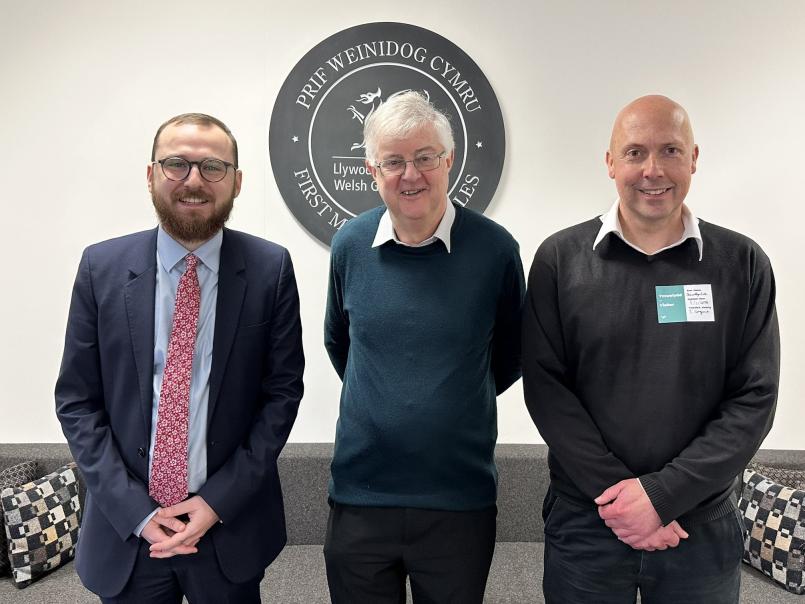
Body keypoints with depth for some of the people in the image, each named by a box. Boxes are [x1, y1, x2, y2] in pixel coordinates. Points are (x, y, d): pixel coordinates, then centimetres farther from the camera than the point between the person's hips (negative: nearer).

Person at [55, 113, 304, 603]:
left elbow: (283, 390, -6)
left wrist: (218, 500, -11)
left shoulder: (270, 268, -8)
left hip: (232, 526, 0)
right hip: (125, 529, 1)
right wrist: (136, 510, -10)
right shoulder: (102, 267, -5)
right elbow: (77, 402, -3)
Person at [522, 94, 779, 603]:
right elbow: (544, 387, -8)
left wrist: (662, 494, -14)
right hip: (584, 521, -1)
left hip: (704, 526, 1)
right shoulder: (560, 258, -5)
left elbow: (754, 400, -6)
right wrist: (615, 489, -14)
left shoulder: (742, 264, -3)